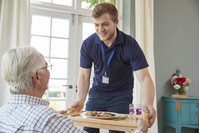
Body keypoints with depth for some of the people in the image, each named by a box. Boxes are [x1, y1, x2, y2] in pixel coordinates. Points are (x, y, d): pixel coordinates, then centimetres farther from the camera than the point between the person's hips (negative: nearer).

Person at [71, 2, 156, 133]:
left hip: (120, 95, -2)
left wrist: (148, 104, -42)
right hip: (97, 92, 3)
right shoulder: (88, 44, -12)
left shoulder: (130, 45, -20)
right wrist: (80, 100, -21)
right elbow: (84, 76, -6)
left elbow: (145, 78, -24)